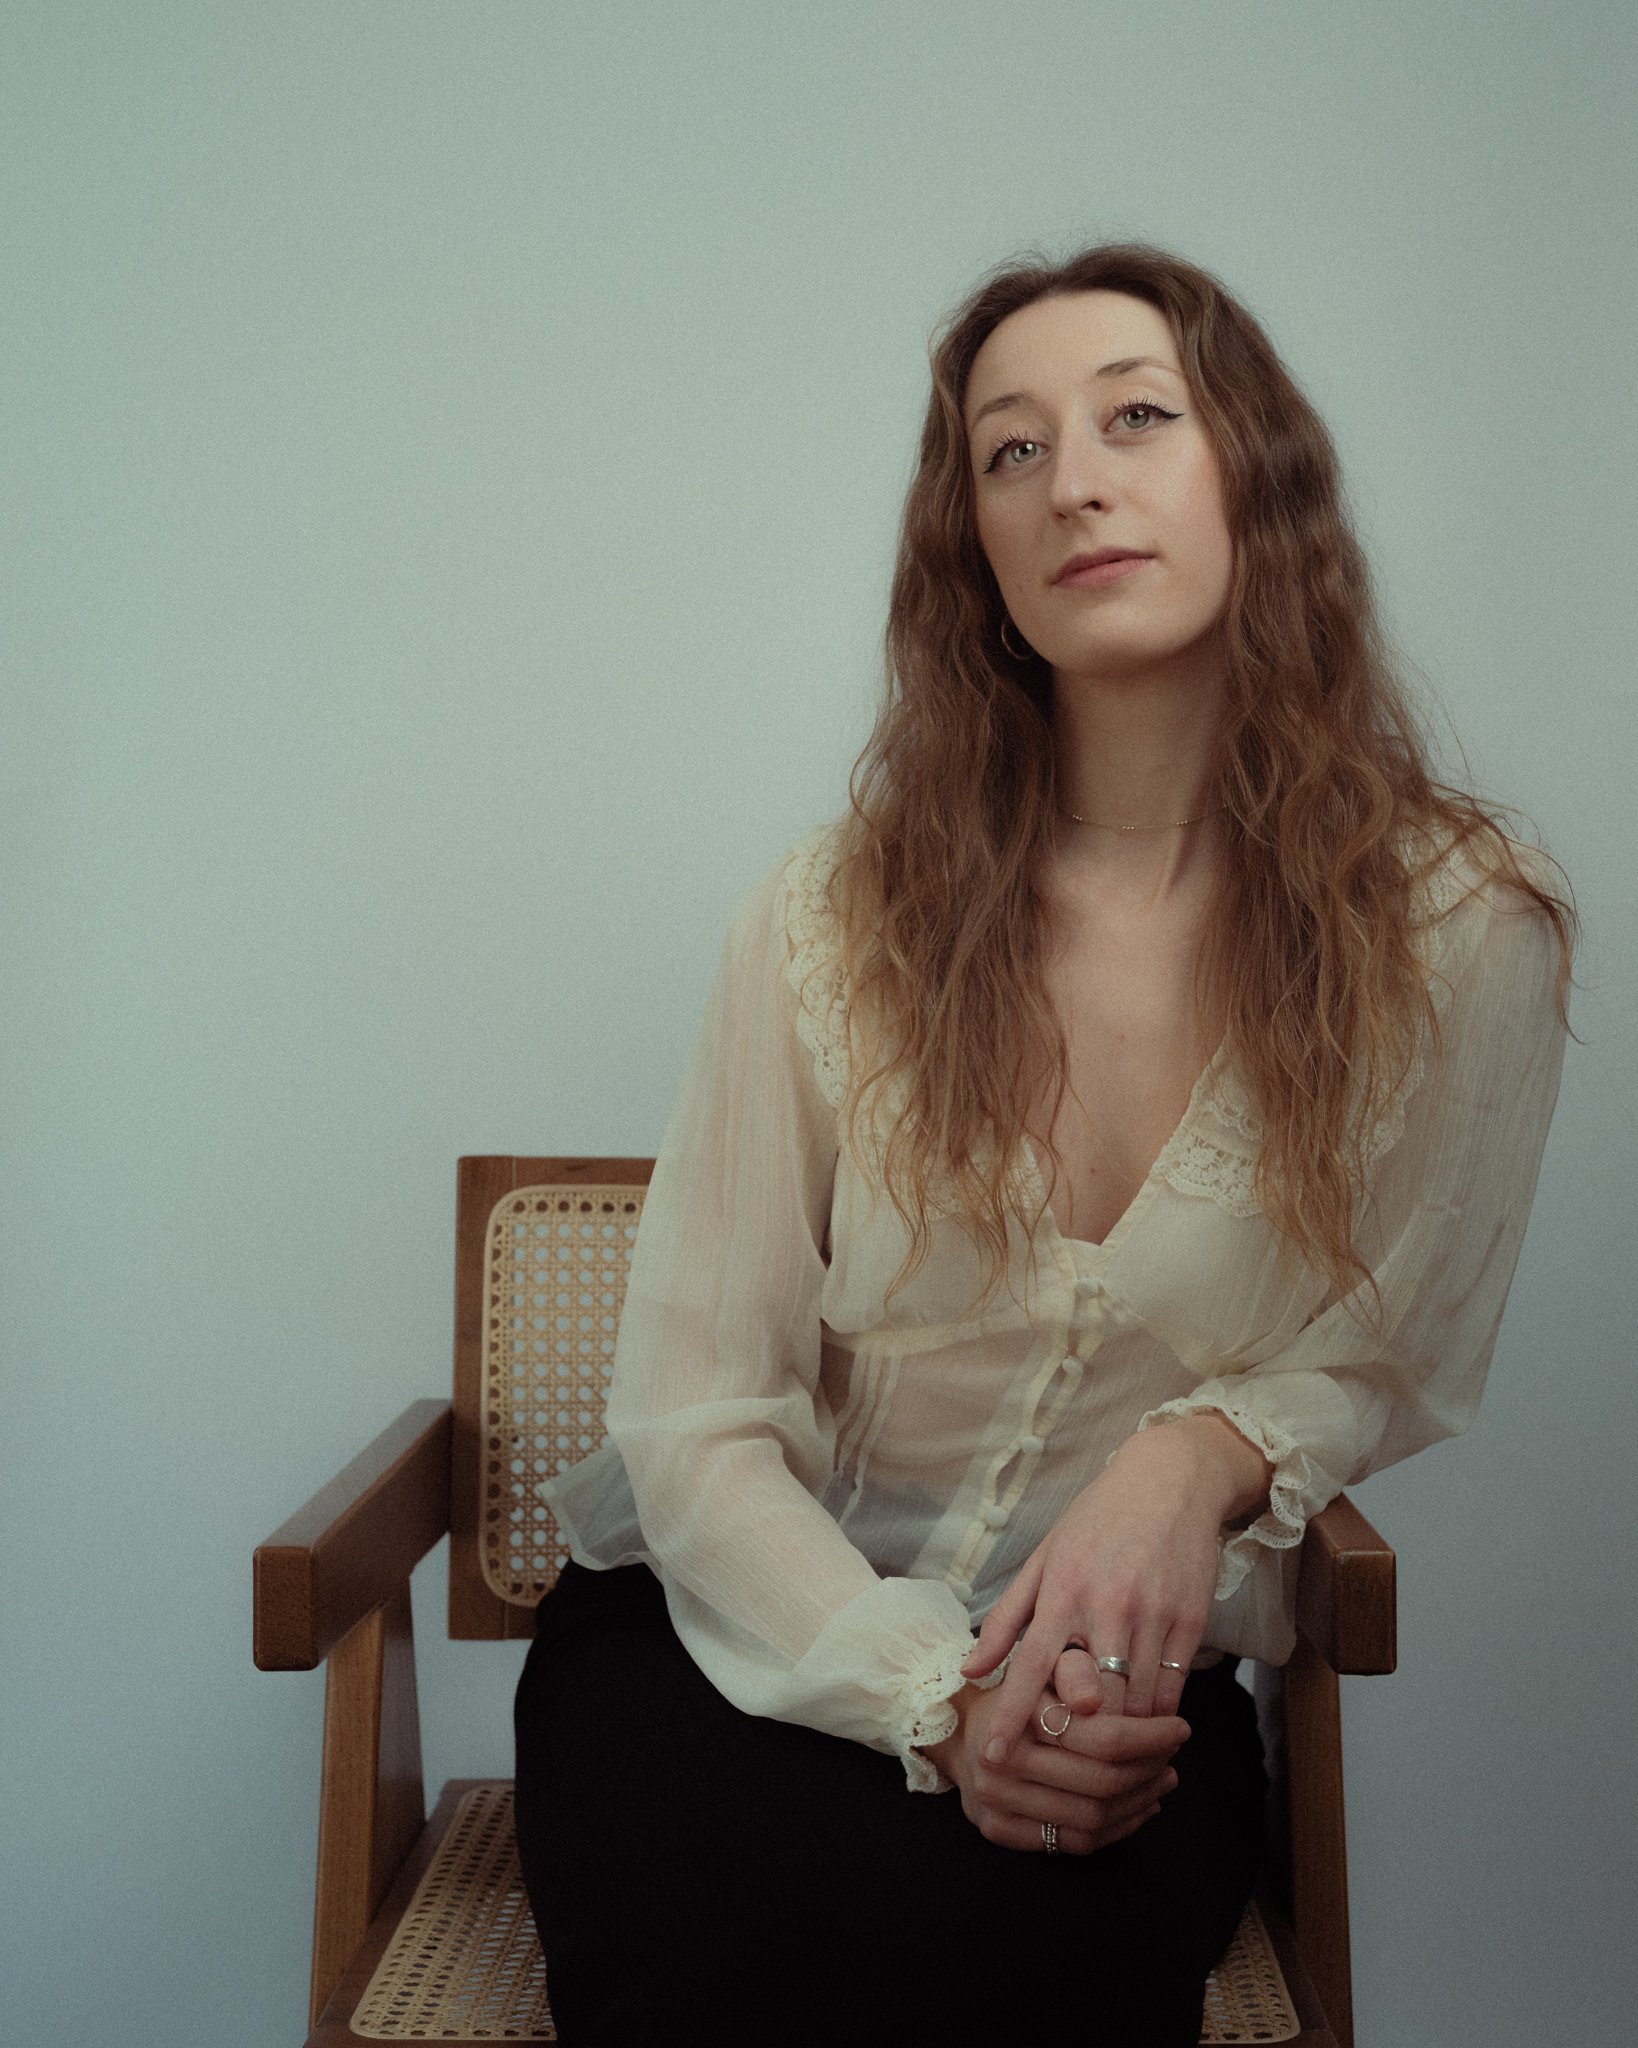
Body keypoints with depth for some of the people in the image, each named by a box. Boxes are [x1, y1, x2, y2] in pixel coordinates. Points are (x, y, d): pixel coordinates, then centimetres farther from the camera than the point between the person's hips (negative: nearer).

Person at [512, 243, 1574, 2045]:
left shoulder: (1464, 930, -8)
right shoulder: (836, 925, -9)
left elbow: (1392, 1369, 4)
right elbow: (691, 1424, -6)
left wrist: (1205, 1454, -18)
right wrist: (936, 1692, -21)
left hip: (1122, 1693, 1)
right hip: (758, 1644, 0)